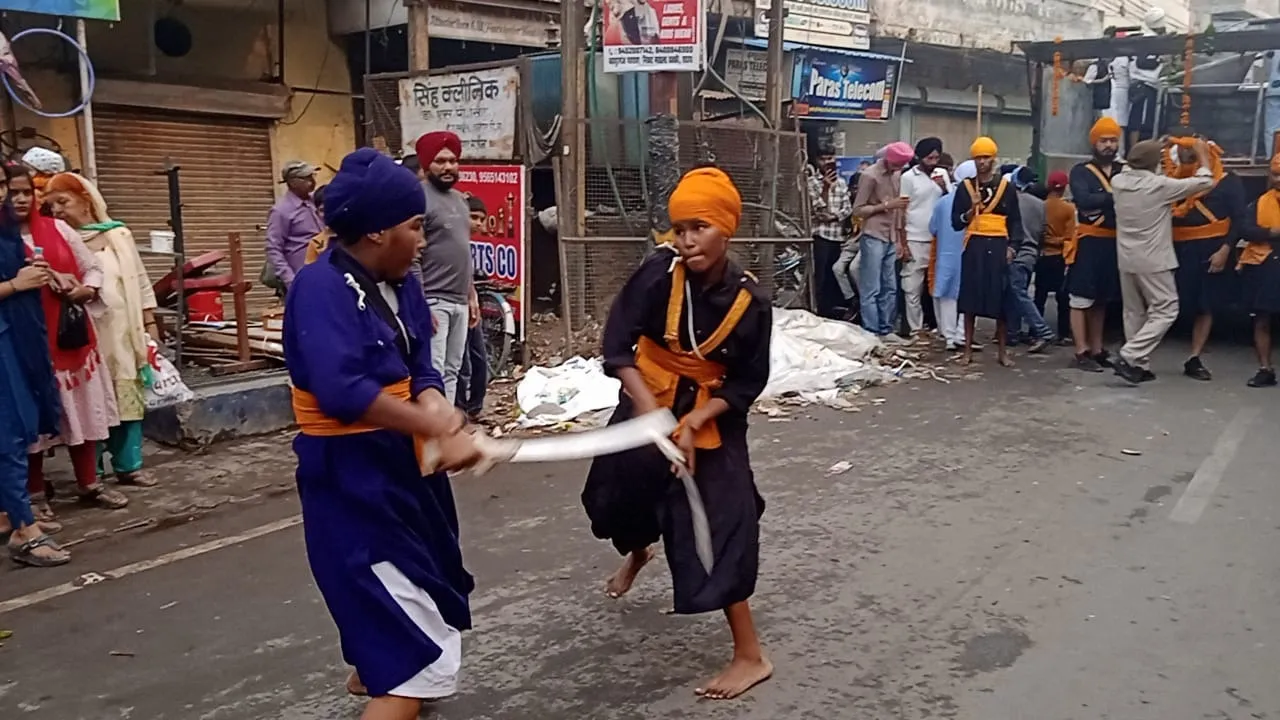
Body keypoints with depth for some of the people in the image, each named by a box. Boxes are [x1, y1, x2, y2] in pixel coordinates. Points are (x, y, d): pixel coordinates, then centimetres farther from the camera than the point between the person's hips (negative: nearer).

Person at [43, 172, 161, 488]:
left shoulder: (119, 235, 5)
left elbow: (141, 282, 10)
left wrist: (150, 323, 6)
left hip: (124, 331, 2)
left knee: (128, 397, 6)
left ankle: (129, 465, 15)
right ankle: (92, 472, 10)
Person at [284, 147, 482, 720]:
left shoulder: (399, 284, 2)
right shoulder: (322, 288, -24)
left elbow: (420, 370, 0)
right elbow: (340, 391, -35)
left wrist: (436, 410, -22)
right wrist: (435, 425, -31)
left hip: (400, 461, 10)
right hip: (349, 474, -10)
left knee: (424, 592, 33)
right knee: (418, 647, -9)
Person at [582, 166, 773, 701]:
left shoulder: (749, 301, -20)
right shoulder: (658, 275, -21)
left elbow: (747, 382, -13)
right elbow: (618, 345, -21)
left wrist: (693, 423, -25)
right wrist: (650, 408, -34)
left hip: (711, 416, -3)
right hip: (648, 403, 3)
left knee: (720, 524, -9)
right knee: (622, 487, 23)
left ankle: (749, 655, 3)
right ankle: (638, 550, 62)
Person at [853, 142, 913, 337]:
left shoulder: (896, 174, 12)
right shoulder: (870, 176, -9)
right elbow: (857, 210, -9)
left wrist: (898, 238, 13)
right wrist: (886, 205, -17)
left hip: (891, 239, 7)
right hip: (873, 238, -7)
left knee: (890, 288, 8)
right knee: (871, 290, -5)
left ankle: (885, 331, 14)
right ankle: (871, 334, -2)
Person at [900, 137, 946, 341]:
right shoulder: (908, 177, -5)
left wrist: (945, 190, -4)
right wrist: (902, 244, -10)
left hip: (937, 240, 5)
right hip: (915, 242, -5)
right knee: (913, 289, 1)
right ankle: (916, 330, 7)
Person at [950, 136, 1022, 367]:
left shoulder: (1006, 186, 6)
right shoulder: (965, 187, 7)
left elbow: (1015, 220, 7)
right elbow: (956, 223, 6)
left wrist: (1012, 246, -5)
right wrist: (971, 211, -12)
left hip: (998, 246, 0)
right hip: (974, 246, 0)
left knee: (1001, 300, 0)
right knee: (970, 298, 0)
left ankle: (1002, 351, 10)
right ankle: (968, 349, 9)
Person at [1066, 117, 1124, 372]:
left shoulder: (1126, 171, 11)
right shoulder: (1081, 171, -3)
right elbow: (1084, 200, -20)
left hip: (1115, 243, 5)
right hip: (1089, 242, -5)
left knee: (1101, 300, 13)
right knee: (1081, 299, -4)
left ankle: (1096, 350, 21)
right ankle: (1082, 353, -1)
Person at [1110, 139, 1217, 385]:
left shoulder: (1118, 181, -1)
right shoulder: (1160, 185, -16)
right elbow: (1203, 182, -4)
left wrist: (1152, 149, 30)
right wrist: (1203, 155, 11)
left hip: (1127, 259, 6)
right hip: (1152, 261, -6)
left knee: (1134, 313, 13)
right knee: (1165, 310, 2)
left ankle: (1139, 365, 14)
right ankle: (1129, 357, -10)